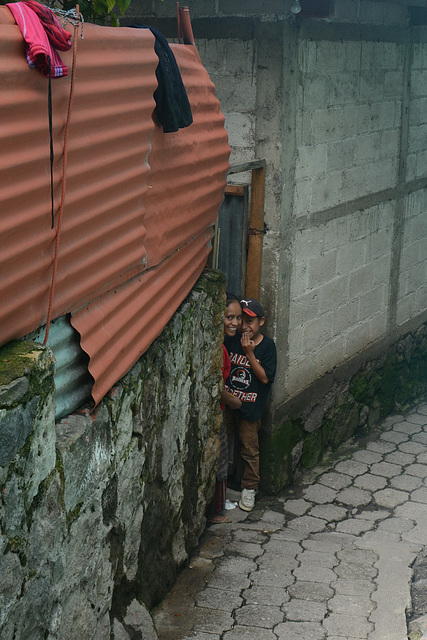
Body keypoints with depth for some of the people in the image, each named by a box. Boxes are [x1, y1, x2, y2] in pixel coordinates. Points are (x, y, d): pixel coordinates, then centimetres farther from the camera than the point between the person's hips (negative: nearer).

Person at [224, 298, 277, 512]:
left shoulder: (267, 345, -9)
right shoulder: (231, 340, -4)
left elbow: (265, 378, -14)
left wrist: (249, 353, -20)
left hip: (250, 406, -2)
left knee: (249, 448, 8)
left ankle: (249, 488, 23)